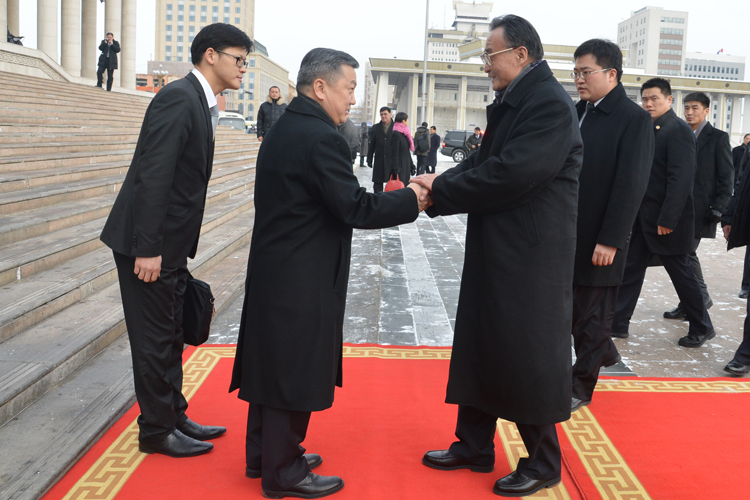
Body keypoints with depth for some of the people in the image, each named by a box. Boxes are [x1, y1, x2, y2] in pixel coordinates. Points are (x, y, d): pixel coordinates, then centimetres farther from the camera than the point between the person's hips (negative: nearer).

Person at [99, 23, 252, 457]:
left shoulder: (202, 104, 12)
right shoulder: (178, 99, -17)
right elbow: (153, 176, -23)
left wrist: (176, 248, 15)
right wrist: (148, 249, -24)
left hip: (170, 244, 9)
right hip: (149, 243, -9)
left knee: (171, 337, 17)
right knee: (155, 339, 2)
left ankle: (174, 417, 30)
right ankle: (157, 431, 16)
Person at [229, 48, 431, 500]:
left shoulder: (284, 128, 11)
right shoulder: (320, 137, -20)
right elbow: (355, 209, -21)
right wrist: (410, 200, -10)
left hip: (274, 272, 10)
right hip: (301, 280, -10)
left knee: (273, 363, 19)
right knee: (295, 371, 3)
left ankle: (264, 453, 34)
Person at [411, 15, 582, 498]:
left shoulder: (550, 105, -18)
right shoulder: (512, 103, 13)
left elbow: (508, 176, -25)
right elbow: (484, 163, 10)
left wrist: (440, 189, -16)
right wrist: (436, 183, -6)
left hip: (531, 260, -9)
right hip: (495, 256, 10)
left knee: (527, 359, 2)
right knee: (478, 348, 16)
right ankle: (474, 447, 31)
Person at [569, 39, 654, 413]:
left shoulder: (634, 119, -10)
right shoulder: (576, 113, 10)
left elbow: (630, 185, -15)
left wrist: (610, 240, -19)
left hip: (599, 241, -6)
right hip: (565, 235, 6)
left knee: (592, 314, 6)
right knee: (569, 306, 15)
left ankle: (581, 386, 20)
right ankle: (603, 352, 40)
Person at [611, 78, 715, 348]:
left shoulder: (679, 130, -14)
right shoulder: (648, 129, 11)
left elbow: (681, 179, -20)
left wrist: (667, 219, -22)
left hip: (667, 221, -8)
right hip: (643, 218, 8)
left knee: (681, 272, 4)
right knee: (630, 268, 9)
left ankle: (702, 327, 21)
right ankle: (618, 324, 16)